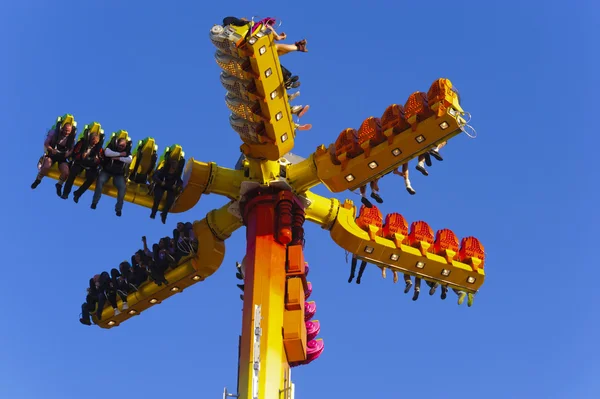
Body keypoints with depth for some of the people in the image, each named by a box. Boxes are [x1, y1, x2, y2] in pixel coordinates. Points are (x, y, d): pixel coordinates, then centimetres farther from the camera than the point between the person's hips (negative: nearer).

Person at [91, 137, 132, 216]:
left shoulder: (127, 149, -6)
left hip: (119, 173, 1)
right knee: (100, 181, -25)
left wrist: (119, 158, -28)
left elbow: (129, 160, -20)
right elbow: (107, 153, -27)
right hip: (107, 170, -1)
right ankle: (94, 202, -10)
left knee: (123, 187, -19)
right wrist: (120, 154, -25)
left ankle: (118, 209, -9)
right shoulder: (112, 144, -9)